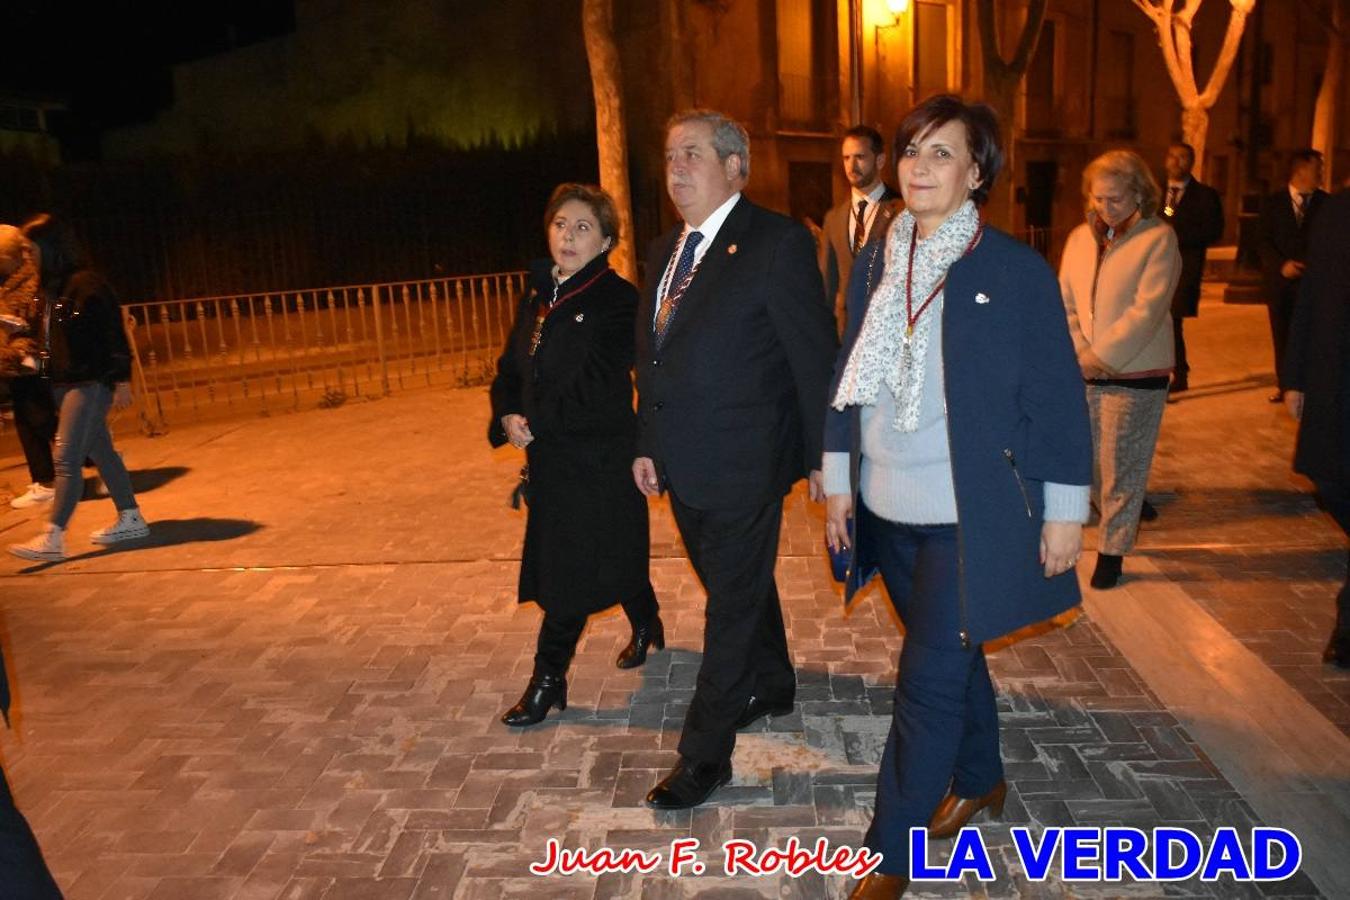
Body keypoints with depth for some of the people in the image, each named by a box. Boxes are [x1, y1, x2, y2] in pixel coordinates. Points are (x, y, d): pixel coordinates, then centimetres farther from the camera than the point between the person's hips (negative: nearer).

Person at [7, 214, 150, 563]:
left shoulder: (86, 284, -14)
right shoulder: (51, 288, 12)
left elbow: (114, 335, -16)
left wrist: (121, 382, -17)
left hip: (90, 384, -9)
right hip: (64, 384, 9)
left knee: (66, 458, -10)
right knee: (100, 452, 14)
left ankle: (52, 538, -9)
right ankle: (130, 519, 23)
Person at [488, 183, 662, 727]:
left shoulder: (618, 300, -12)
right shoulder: (537, 299, 10)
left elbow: (595, 383, -20)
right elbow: (510, 367, 11)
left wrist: (536, 424, -16)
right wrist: (509, 416, -8)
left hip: (598, 458, -7)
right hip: (550, 458, 7)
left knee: (573, 567, -1)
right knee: (609, 556, 18)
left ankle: (548, 680, 12)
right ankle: (646, 627, 42)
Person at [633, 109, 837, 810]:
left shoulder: (777, 244, -12)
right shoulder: (665, 251, 11)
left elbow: (814, 354, -12)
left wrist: (822, 453, -10)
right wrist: (647, 443, 12)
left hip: (742, 464, -8)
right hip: (683, 463, 8)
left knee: (732, 607, 4)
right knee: (740, 588, 24)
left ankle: (704, 757, 16)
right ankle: (771, 688, 46)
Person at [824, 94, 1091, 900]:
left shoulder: (1016, 271, -10)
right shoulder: (876, 264, 4)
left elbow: (1058, 399, -8)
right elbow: (849, 378, 10)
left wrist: (1065, 512, -7)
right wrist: (839, 481, 9)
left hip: (971, 517, -5)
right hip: (889, 512, 5)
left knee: (929, 679, -2)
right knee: (952, 655, 21)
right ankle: (980, 781, 44)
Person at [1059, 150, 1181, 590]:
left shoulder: (1158, 238, -6)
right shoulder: (1080, 237, 8)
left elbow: (1147, 310, -14)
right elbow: (1064, 302, 5)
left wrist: (1102, 356, -15)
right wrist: (1081, 353, -9)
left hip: (1135, 373, -4)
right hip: (1084, 372, 5)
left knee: (1120, 467, 3)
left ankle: (1112, 550, 16)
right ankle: (1121, 514, 34)